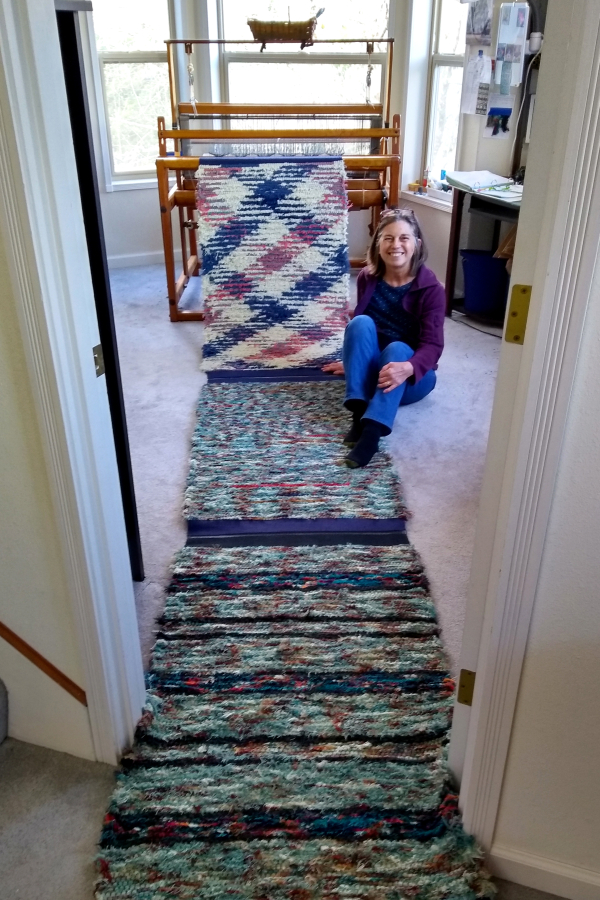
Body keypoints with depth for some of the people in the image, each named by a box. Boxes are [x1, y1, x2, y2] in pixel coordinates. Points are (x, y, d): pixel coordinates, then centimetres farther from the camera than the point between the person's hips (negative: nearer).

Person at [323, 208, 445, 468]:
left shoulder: (431, 289, -12)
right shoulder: (367, 278, -1)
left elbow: (433, 345, -21)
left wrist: (407, 368, -40)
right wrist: (351, 360, 17)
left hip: (412, 378, -2)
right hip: (368, 371, 3)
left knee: (397, 348, -35)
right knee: (361, 322, -26)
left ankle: (372, 431, -52)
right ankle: (359, 414, -35)